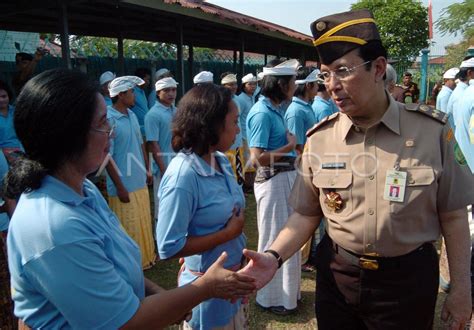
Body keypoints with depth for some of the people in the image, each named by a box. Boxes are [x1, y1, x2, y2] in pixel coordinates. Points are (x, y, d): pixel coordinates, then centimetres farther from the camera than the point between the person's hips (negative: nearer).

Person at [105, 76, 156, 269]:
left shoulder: (132, 115, 6)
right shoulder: (109, 119, -19)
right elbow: (106, 156, -18)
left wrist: (147, 170, 15)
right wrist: (120, 187, -17)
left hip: (140, 182, 8)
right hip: (124, 185, -7)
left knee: (144, 223, 19)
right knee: (129, 228, 7)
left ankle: (145, 256, 37)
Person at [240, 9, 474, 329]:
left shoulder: (432, 130, -12)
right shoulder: (319, 138, -7)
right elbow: (307, 214, 0)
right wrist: (274, 257, -16)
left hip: (408, 279, -1)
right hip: (337, 276, 2)